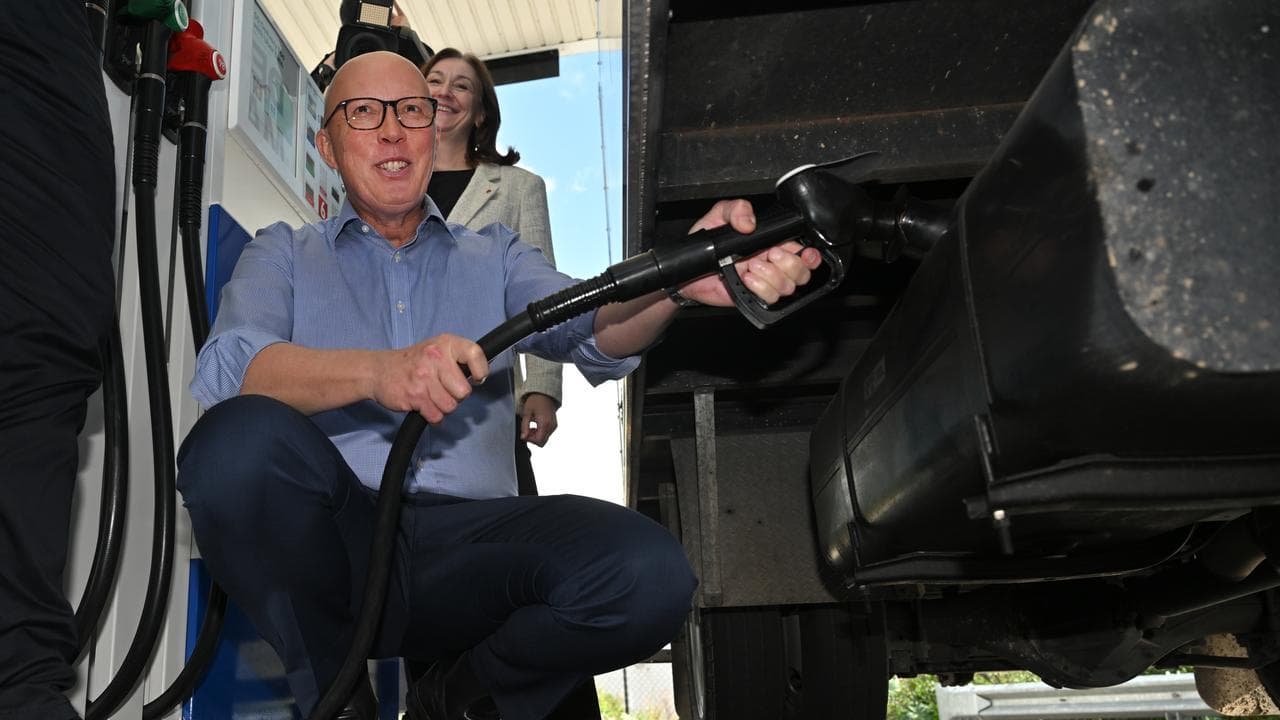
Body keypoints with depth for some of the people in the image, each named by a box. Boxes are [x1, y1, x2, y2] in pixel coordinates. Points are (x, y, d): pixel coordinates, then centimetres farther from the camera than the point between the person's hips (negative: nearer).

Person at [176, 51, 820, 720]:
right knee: (240, 434, -32)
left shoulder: (494, 255, 19)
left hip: (467, 538, 1)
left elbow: (590, 327, -2)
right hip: (332, 541, 0)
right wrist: (376, 372, -27)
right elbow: (225, 368, -7)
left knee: (648, 569, -27)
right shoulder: (284, 254, 15)